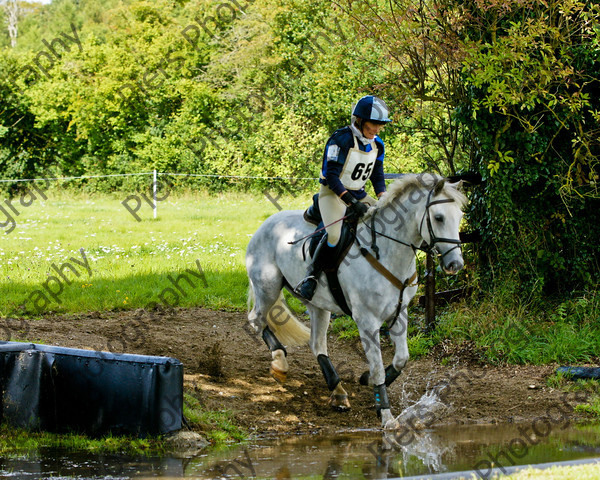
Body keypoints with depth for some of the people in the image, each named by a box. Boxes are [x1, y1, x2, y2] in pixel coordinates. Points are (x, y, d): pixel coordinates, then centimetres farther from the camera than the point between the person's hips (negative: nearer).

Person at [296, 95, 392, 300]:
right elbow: (331, 175, -22)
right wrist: (351, 202, -31)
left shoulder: (377, 145, 5)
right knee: (335, 233, -32)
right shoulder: (341, 139, -18)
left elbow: (377, 176, 12)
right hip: (333, 193, -7)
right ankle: (311, 277, -22)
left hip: (359, 195, 7)